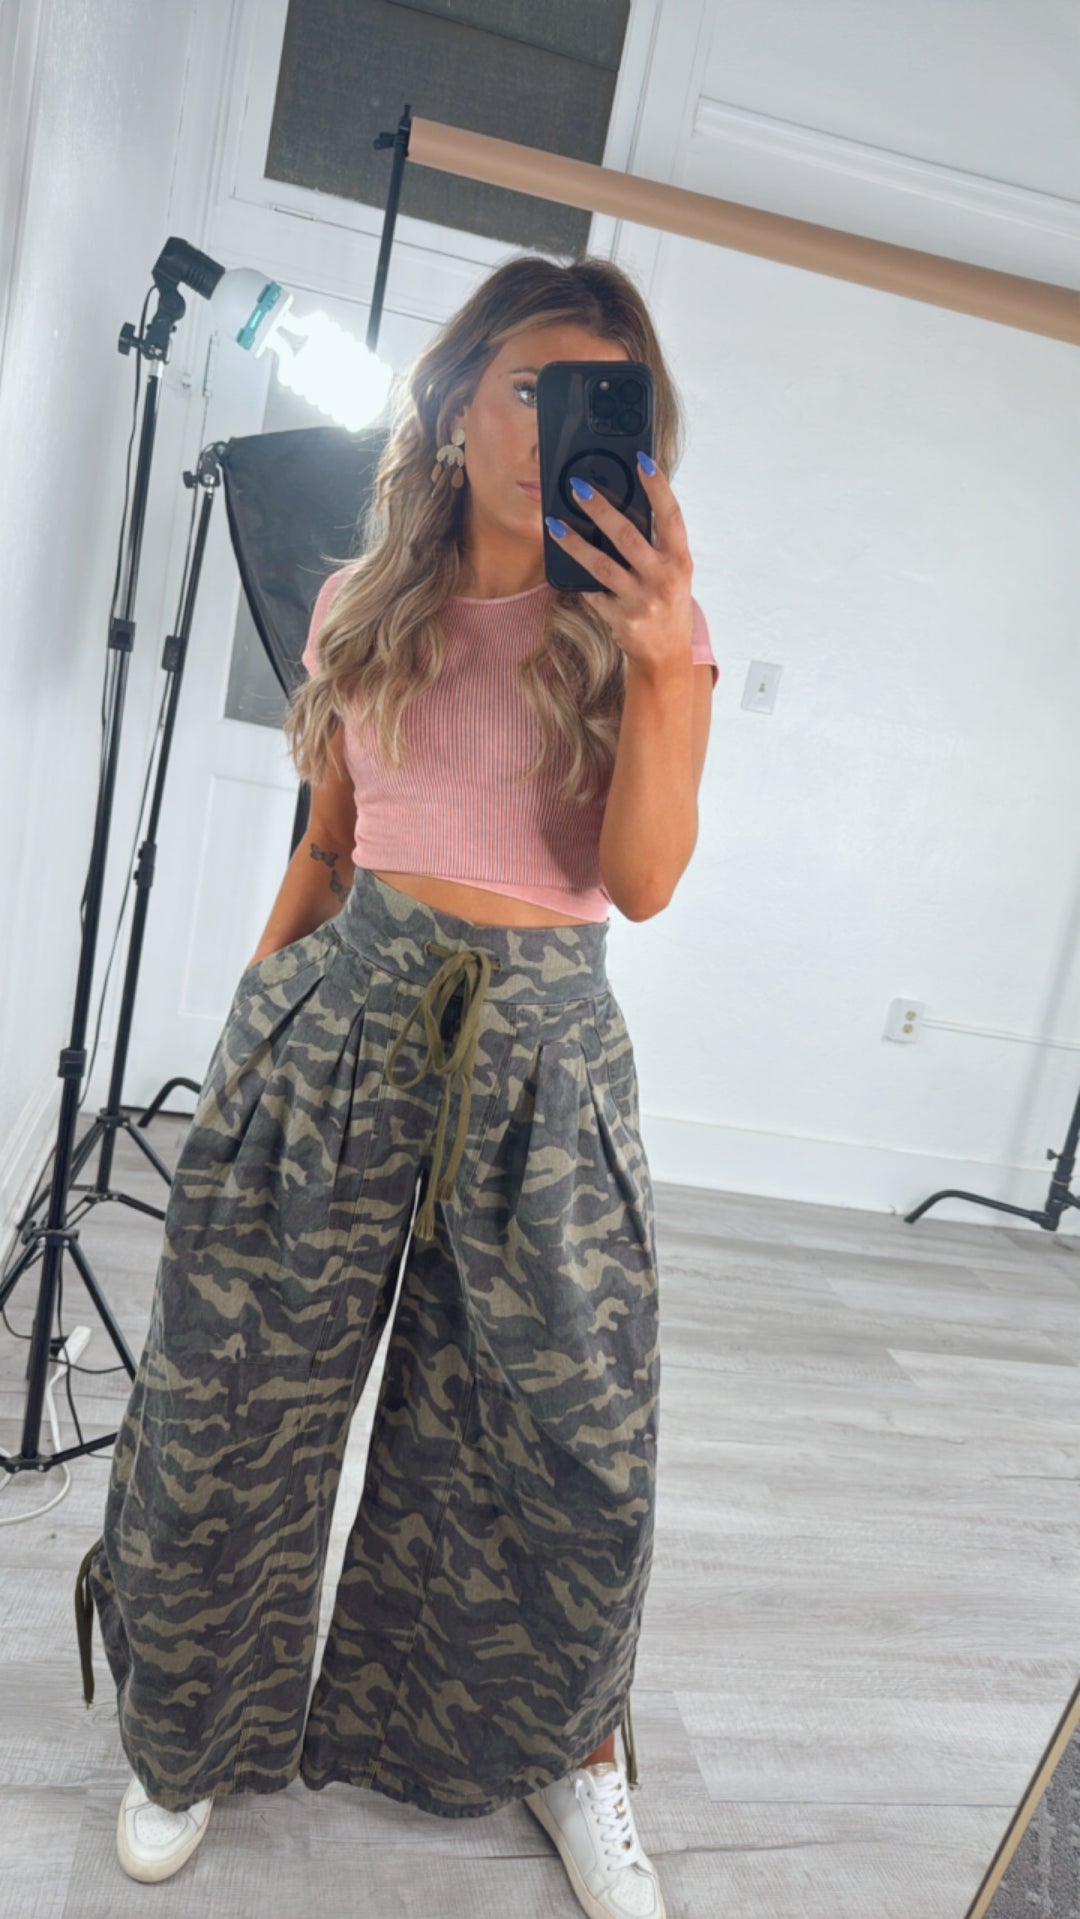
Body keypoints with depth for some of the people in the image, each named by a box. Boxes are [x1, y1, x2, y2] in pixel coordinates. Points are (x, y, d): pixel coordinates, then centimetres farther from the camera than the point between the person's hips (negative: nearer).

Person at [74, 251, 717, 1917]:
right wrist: (255, 1013, 13)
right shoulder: (365, 607, 8)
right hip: (344, 1009, 2)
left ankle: (559, 1748, 36)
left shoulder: (647, 618, 1)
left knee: (573, 1435, 4)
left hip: (543, 1036, -1)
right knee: (235, 1392, 8)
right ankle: (197, 1735, 37)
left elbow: (643, 881, -10)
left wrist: (664, 665, -22)